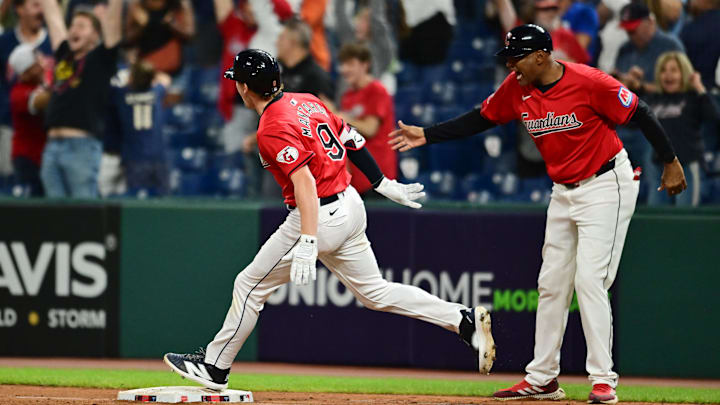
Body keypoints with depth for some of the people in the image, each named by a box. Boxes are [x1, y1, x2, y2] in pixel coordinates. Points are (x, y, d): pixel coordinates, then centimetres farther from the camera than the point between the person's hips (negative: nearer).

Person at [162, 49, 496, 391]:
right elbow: (353, 140, 13)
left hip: (320, 217, -9)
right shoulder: (307, 101, 8)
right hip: (351, 206, 9)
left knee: (250, 285, 5)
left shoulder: (272, 130, -19)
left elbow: (305, 182, -30)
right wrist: (385, 185, 19)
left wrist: (306, 244, -36)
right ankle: (465, 320, 5)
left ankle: (215, 367, 14)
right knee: (375, 292, 15)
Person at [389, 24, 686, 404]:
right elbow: (480, 119, 9)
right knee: (551, 284, 10)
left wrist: (671, 164, -10)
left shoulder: (589, 82, -23)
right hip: (563, 193, 7)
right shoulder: (516, 88, -4)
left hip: (606, 187, -7)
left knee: (589, 280, -15)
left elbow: (640, 113, -15)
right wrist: (426, 135, 2)